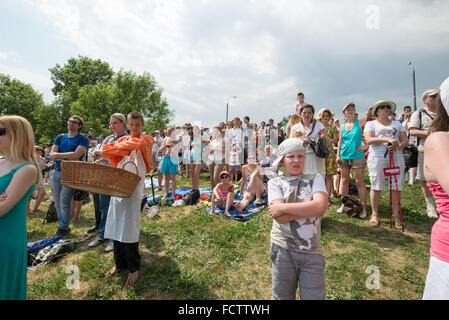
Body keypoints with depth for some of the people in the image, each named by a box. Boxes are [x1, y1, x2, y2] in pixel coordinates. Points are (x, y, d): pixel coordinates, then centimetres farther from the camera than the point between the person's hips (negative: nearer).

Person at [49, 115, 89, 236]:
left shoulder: (83, 139, -3)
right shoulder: (60, 138, 13)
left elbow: (76, 155, -17)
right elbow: (52, 155, 2)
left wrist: (58, 155, -8)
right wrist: (67, 158, -14)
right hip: (56, 173, 6)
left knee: (64, 203, -3)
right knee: (57, 203, 12)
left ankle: (63, 227, 13)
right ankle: (62, 225, 25)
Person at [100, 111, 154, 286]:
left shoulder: (147, 140, 3)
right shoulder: (124, 139, 18)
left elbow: (135, 143, -19)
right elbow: (105, 151, 5)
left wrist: (120, 146, -3)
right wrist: (124, 150, -9)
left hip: (134, 187, -5)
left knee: (129, 228, -3)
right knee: (116, 226, 9)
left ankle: (134, 268, 14)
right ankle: (120, 263, 28)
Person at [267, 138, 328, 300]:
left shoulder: (315, 179, 4)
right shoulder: (275, 182, 1)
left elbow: (321, 207, -16)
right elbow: (280, 218, -12)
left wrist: (282, 207, -15)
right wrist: (310, 208, -15)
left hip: (312, 251, 1)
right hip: (283, 249, 0)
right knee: (282, 296, 17)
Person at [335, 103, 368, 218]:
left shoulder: (360, 122, -1)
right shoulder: (342, 126, 9)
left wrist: (365, 146, -9)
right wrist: (338, 154, 6)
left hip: (357, 156, -3)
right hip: (344, 156, 4)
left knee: (359, 182, -1)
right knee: (344, 180, 10)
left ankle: (363, 208, 8)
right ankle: (343, 204, 22)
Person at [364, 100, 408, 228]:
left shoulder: (397, 124, 21)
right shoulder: (371, 124, 10)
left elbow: (405, 140, 13)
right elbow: (369, 140, -7)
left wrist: (398, 146, -10)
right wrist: (387, 139, -20)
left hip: (396, 158, 3)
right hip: (377, 158, -3)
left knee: (396, 187, 0)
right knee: (376, 187, -4)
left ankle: (396, 216, 10)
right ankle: (374, 214, 8)